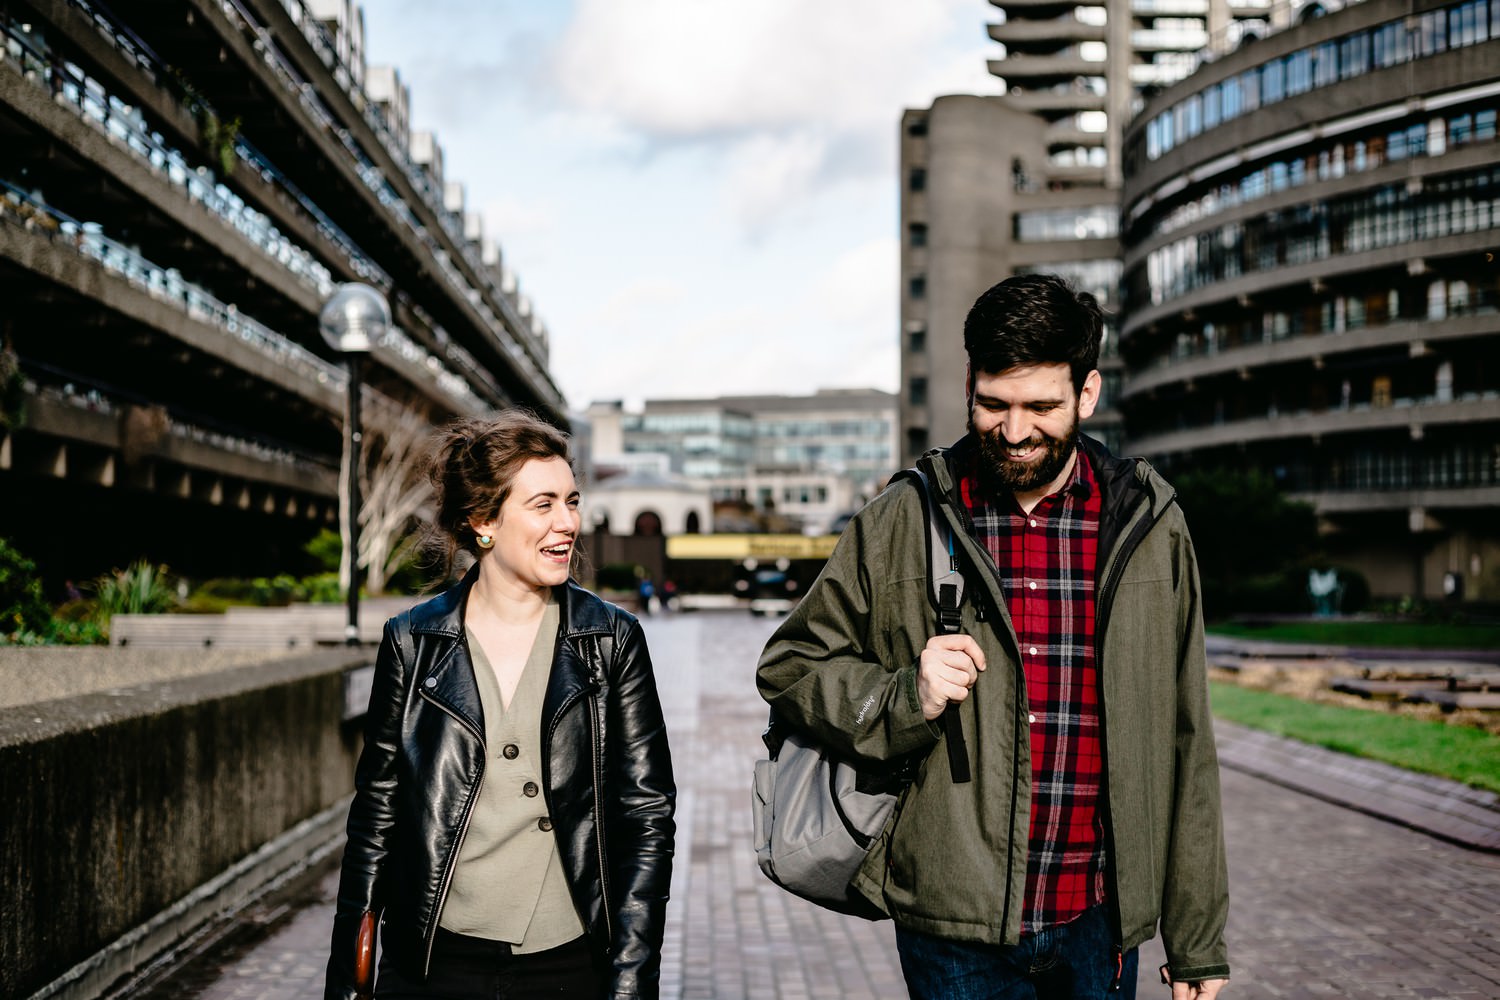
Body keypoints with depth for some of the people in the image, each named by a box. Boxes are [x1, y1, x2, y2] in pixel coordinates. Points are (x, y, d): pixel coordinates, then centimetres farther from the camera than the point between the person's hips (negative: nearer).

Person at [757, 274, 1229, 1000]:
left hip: (1097, 923, 2)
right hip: (954, 923, -1)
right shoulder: (902, 522, -2)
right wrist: (904, 700, -15)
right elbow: (789, 667, 5)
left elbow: (1183, 744, 7)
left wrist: (1197, 935, 9)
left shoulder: (1150, 529, 3)